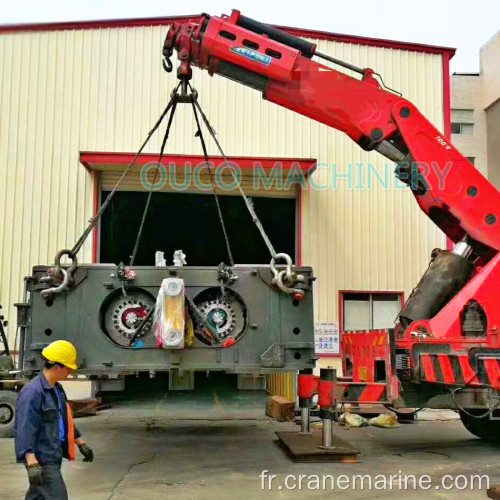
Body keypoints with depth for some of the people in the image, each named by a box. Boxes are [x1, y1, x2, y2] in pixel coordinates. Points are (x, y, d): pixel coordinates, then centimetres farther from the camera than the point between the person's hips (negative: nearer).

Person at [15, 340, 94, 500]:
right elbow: (25, 430, -24)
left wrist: (81, 443, 26)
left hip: (54, 456, 9)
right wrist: (32, 464, -30)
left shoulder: (57, 389, 12)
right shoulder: (32, 392, -19)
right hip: (41, 459, -9)